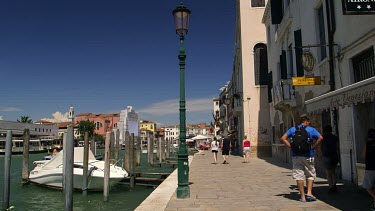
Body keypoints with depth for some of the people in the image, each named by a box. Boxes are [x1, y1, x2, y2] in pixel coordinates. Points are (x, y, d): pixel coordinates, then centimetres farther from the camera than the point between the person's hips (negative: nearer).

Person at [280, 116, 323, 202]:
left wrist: (291, 146, 2)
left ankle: (302, 196, 5)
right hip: (308, 156, -1)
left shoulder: (293, 129, 10)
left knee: (299, 176, 4)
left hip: (296, 156, 2)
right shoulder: (311, 129, 4)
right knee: (310, 175, 13)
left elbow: (283, 138, 2)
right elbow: (320, 138, -10)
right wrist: (314, 147, -2)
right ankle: (309, 192, 1)